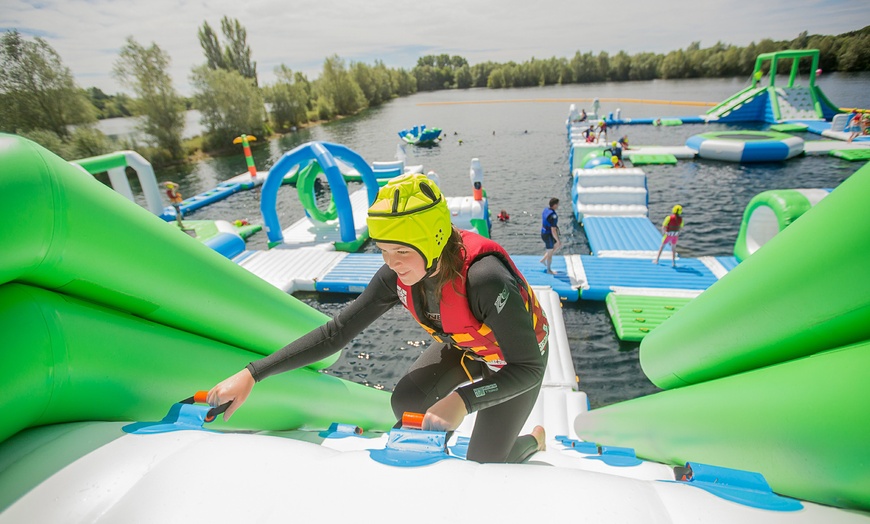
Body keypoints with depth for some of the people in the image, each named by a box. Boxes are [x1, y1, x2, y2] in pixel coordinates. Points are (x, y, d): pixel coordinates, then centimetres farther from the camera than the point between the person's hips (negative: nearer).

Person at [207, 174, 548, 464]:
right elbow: (337, 332, -17)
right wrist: (252, 374, -21)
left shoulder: (485, 279, -43)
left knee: (481, 463, 1)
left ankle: (535, 440, 35)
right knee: (404, 403, -10)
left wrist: (463, 401, -48)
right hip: (464, 347, 5)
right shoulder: (397, 277, -23)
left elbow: (530, 368, -34)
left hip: (514, 360, -4)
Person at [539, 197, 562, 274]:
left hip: (544, 233, 9)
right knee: (550, 253, 10)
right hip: (549, 236, -9)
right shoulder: (553, 216, -29)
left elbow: (542, 222, 13)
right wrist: (558, 240, -16)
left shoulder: (546, 209, 0)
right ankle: (549, 270, 31)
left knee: (559, 245, 26)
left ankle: (543, 259, 30)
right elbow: (553, 231, -27)